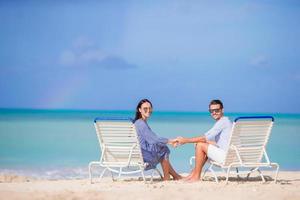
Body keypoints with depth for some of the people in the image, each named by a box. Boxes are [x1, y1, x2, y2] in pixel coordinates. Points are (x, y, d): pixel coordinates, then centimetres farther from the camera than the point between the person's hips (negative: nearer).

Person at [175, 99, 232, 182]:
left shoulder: (223, 121, -12)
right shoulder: (223, 122, 19)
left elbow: (206, 138, -18)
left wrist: (186, 140, -14)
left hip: (225, 156, -10)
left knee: (200, 145, -11)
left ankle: (196, 176, -5)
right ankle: (193, 173, 11)